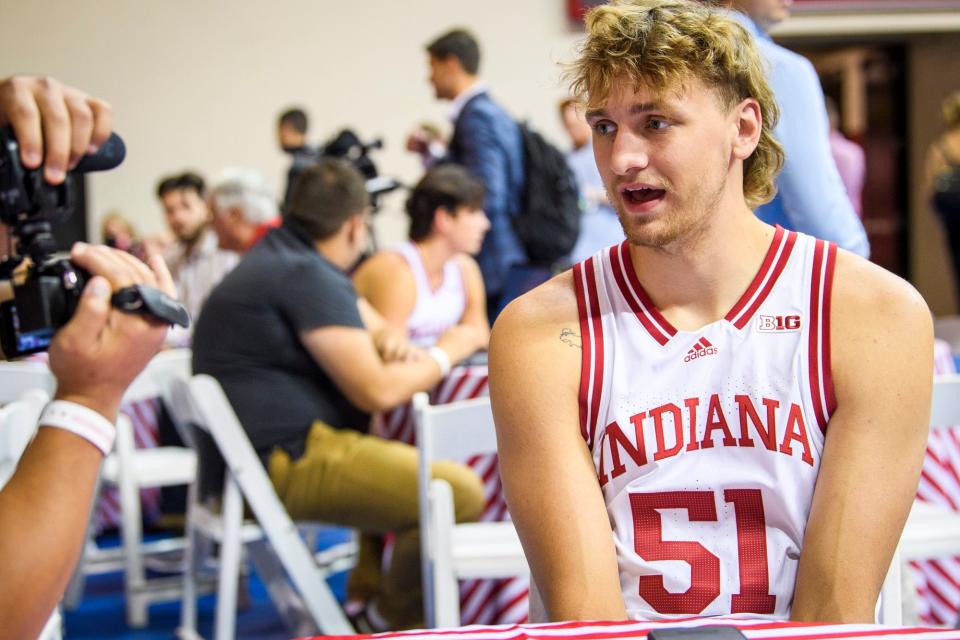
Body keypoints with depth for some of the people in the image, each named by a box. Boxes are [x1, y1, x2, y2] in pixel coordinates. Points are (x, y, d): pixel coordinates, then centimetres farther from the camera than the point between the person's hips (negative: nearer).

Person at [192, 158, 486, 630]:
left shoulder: (273, 258, 17)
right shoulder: (309, 277, -15)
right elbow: (376, 390, -19)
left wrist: (410, 359, 5)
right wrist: (447, 353, -1)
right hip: (285, 463, -12)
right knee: (460, 492, -19)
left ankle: (367, 589, 25)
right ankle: (392, 617, 4)